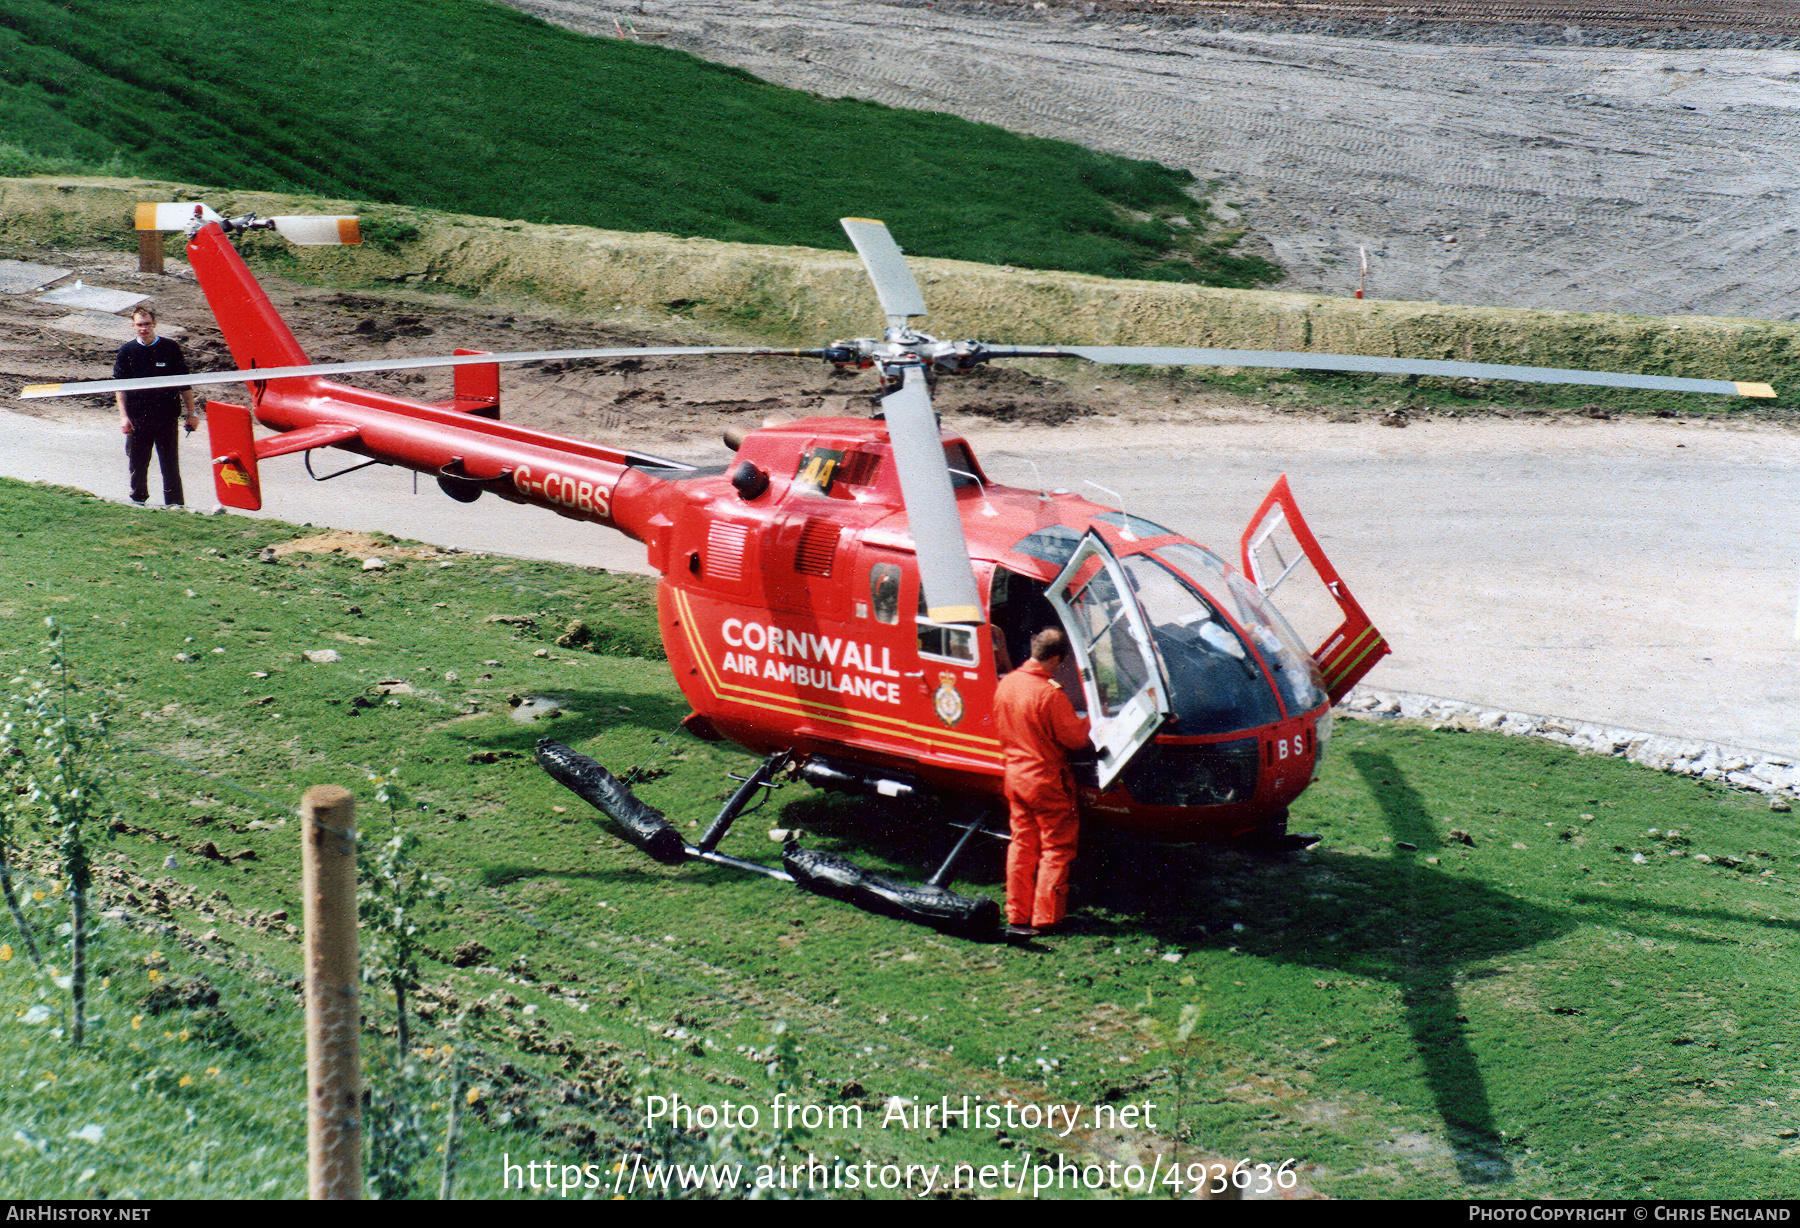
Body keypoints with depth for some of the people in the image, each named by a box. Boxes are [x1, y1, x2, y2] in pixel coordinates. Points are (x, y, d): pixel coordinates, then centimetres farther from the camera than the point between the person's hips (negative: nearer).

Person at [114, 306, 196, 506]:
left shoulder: (170, 348, -1)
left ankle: (175, 504, 8)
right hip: (137, 418, 1)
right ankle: (138, 500, 25)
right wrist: (123, 416, -3)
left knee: (170, 463, 1)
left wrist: (191, 413, 5)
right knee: (137, 463, 8)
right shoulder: (127, 351, 3)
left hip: (166, 416, -1)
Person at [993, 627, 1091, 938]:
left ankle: (1017, 915, 19)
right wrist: (1085, 722, 1)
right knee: (1057, 848, 5)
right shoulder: (1050, 694, -24)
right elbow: (1075, 738, -17)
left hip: (1015, 776, 7)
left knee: (1022, 845, 15)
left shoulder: (1005, 684, 0)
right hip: (1047, 781, -7)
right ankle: (1045, 918, 7)